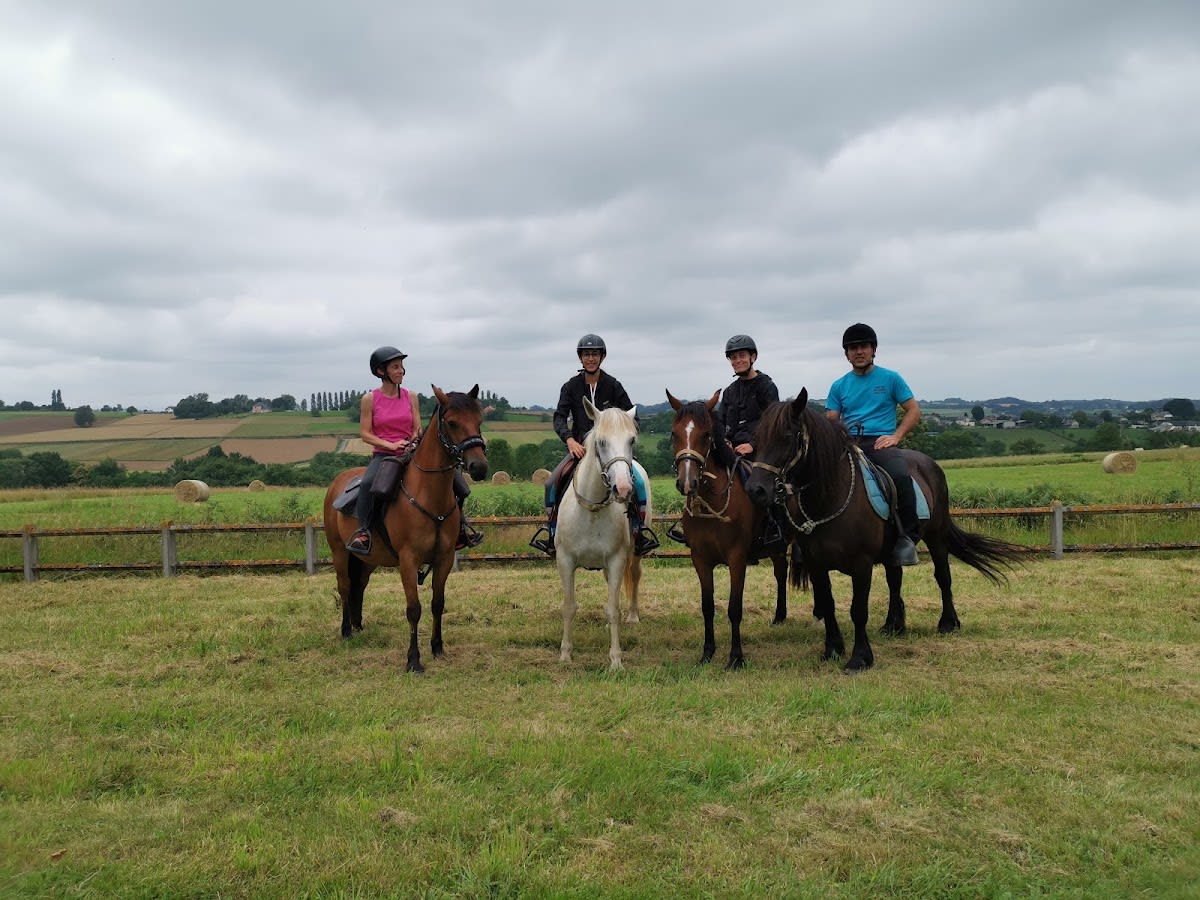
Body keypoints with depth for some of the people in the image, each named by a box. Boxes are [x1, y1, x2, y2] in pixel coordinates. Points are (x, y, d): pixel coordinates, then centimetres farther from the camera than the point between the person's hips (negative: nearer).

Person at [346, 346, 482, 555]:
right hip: (383, 455, -3)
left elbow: (417, 430, 7)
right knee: (368, 483, -36)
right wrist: (391, 445, -16)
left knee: (452, 474, -11)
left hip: (411, 454, 3)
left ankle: (460, 526, 4)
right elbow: (365, 434, -3)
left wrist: (413, 444, -15)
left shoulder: (410, 396, 8)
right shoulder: (369, 399, 0)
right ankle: (364, 530, -22)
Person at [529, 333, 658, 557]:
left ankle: (639, 529, -3)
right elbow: (559, 417, -8)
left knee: (638, 483, -21)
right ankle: (551, 529, -3)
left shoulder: (613, 385, 0)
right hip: (579, 446, 1)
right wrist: (569, 440, -27)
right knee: (552, 482, -20)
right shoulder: (570, 386, 1)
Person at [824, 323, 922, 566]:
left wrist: (896, 436, -7)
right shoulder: (839, 386, 16)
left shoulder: (890, 379, 9)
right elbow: (830, 421, 14)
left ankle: (907, 538, -24)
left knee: (901, 477, -35)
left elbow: (914, 411, 8)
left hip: (880, 443, -3)